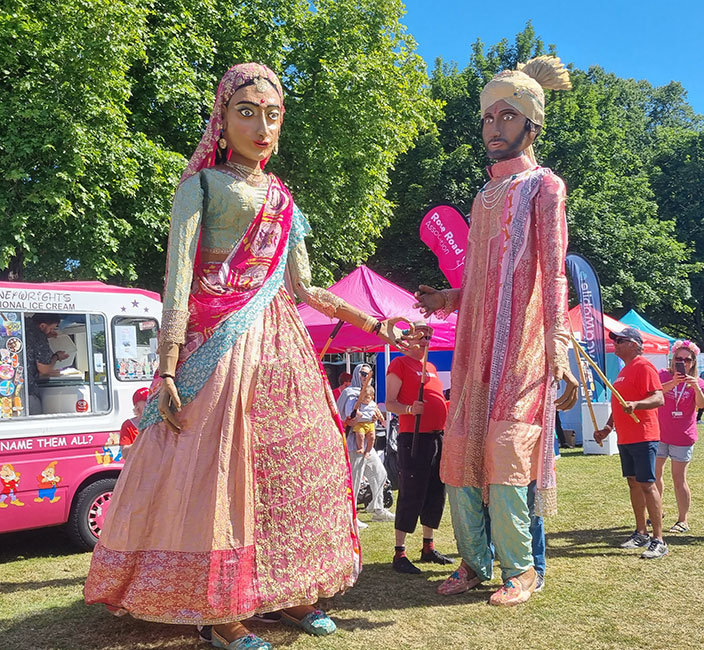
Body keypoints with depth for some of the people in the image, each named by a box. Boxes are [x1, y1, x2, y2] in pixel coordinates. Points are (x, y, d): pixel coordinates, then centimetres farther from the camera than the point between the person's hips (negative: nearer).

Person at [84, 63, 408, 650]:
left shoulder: (282, 198, 18)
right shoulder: (202, 184, 1)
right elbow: (178, 278, -8)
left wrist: (375, 325, 16)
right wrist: (168, 369, -16)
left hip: (279, 341, 6)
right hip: (220, 342, -6)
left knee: (290, 460, 6)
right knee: (216, 465, -8)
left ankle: (287, 591, 19)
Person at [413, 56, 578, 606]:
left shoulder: (543, 186, 1)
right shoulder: (485, 196, 22)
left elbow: (554, 275, -8)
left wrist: (559, 353, -16)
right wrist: (449, 300, 12)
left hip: (519, 344, -7)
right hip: (475, 344, 7)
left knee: (504, 452, -10)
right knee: (461, 449, 3)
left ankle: (520, 569, 5)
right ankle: (474, 562, 15)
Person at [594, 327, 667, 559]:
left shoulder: (644, 367, -11)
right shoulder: (624, 370, 18)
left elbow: (659, 399, -22)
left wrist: (636, 404, -38)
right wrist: (608, 427, 19)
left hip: (643, 437, -9)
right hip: (625, 438, 10)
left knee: (647, 484, -9)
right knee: (633, 483, 13)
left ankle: (658, 540, -5)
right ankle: (640, 533, 23)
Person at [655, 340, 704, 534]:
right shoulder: (664, 375, -1)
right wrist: (673, 382, -36)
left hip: (682, 438, -2)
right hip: (659, 434, 2)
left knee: (679, 478, -2)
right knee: (655, 474, 10)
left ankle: (683, 520, 7)